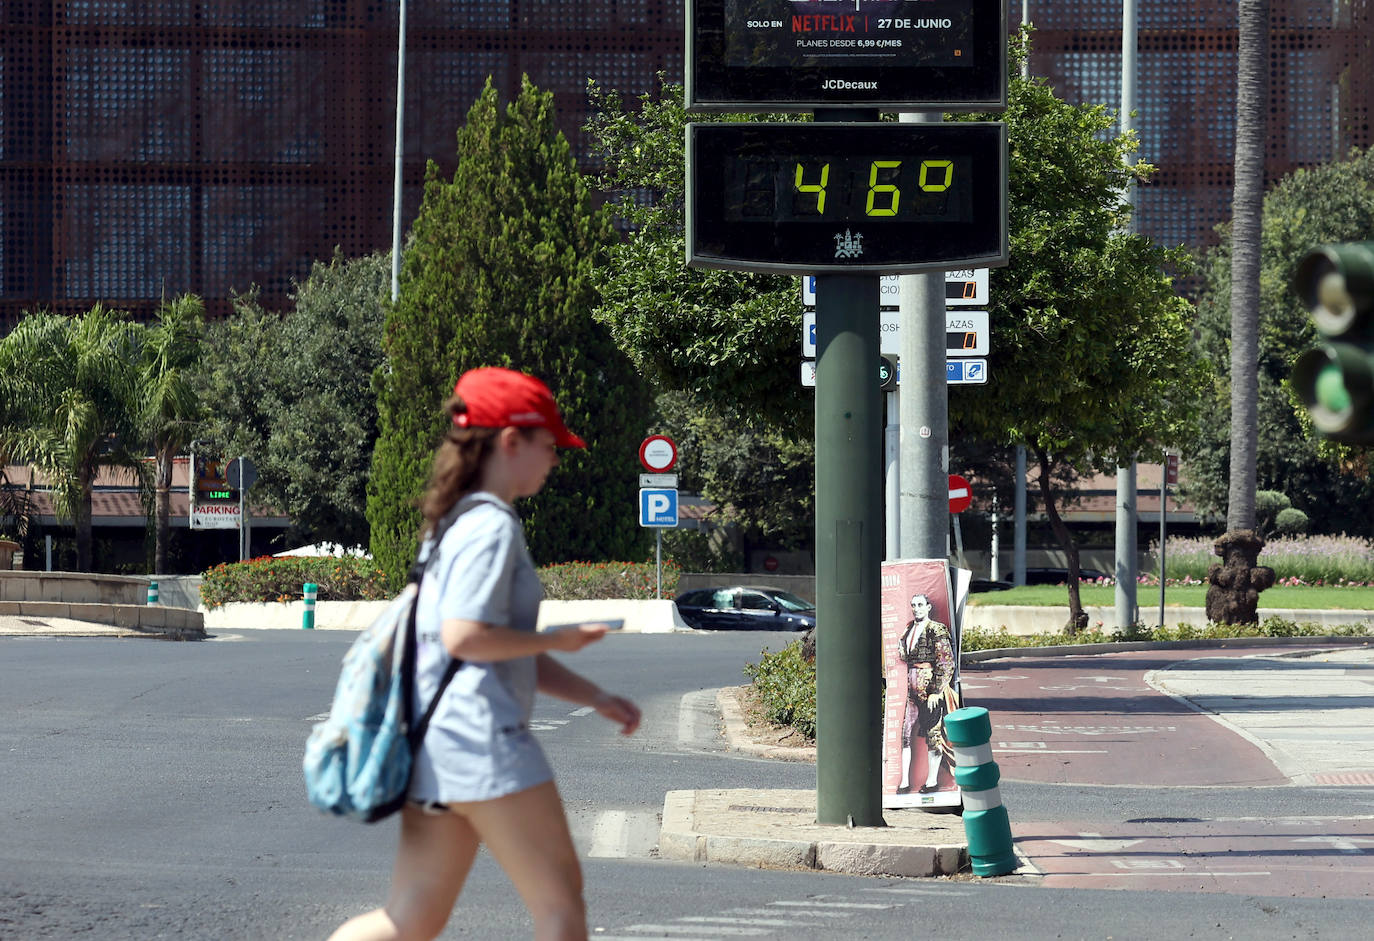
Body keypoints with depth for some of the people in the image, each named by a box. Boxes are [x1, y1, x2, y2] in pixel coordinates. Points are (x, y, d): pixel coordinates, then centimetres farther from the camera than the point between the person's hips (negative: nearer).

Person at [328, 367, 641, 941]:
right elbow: (464, 636, -20)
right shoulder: (492, 527, -10)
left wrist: (596, 698, 21)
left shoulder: (458, 523, 22)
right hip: (482, 741, -10)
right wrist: (557, 639, -8)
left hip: (435, 743, 10)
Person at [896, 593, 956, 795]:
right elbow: (902, 656, 26)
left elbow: (946, 663, -12)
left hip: (931, 687, -7)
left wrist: (936, 692, -15)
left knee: (932, 733, -1)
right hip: (913, 687, 7)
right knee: (906, 734, 3)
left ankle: (932, 781, 7)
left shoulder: (937, 630, -8)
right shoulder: (909, 630, 14)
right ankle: (905, 782, 7)